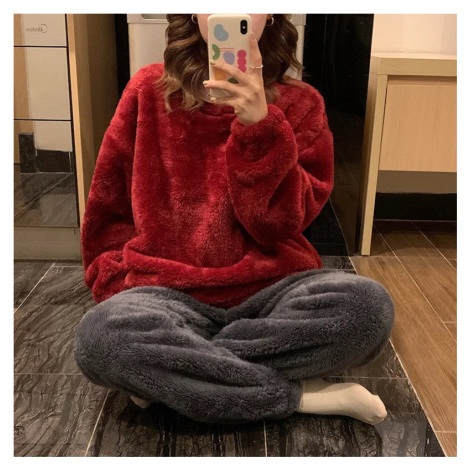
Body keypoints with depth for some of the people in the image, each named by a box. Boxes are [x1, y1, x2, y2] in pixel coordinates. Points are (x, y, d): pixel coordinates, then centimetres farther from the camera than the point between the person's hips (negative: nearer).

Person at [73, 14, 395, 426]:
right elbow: (107, 213, 12)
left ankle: (166, 374, -16)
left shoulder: (299, 103, 4)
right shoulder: (149, 90, 6)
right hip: (171, 294, 0)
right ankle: (302, 395, -16)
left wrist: (260, 126, -19)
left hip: (271, 290, 1)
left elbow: (279, 226, -8)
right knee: (101, 334, -31)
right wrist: (130, 294, 1)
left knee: (368, 304, -28)